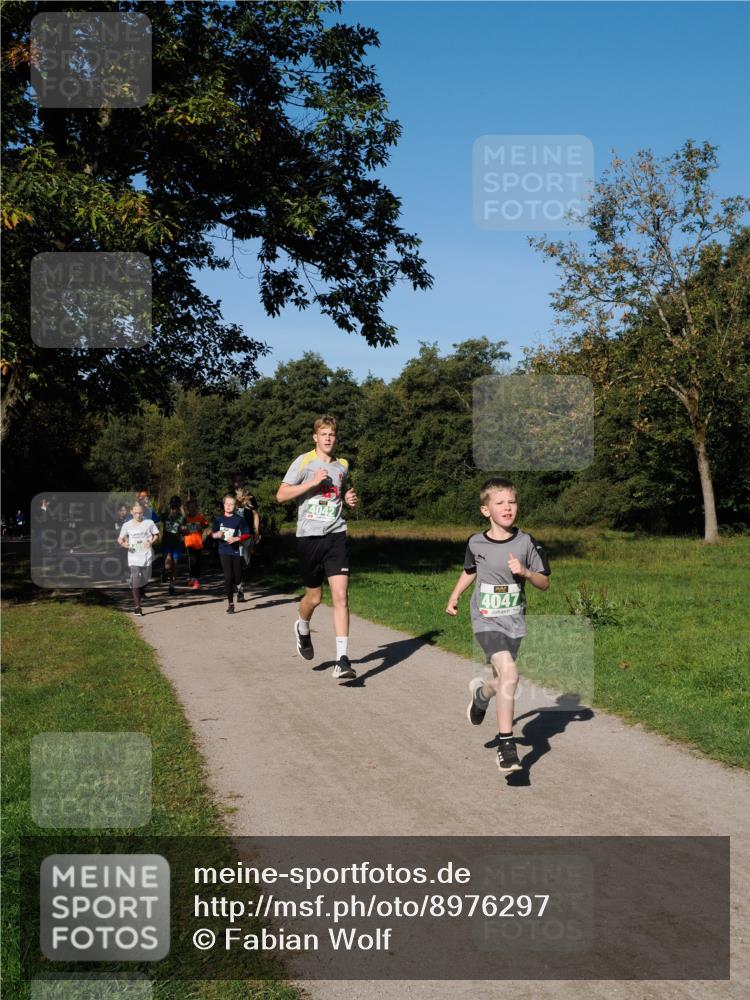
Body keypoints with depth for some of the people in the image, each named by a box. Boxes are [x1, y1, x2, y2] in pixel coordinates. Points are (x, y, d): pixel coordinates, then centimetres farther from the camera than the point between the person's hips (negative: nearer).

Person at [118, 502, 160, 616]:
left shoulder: (149, 523, 2)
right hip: (134, 556, -1)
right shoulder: (127, 525, 2)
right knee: (135, 580, -11)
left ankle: (140, 594, 45)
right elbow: (121, 538, 9)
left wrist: (151, 542, -9)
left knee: (145, 578, 11)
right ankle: (137, 606, -8)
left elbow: (156, 534, 10)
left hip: (147, 555, 1)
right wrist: (123, 543, -13)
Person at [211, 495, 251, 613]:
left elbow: (246, 535, -1)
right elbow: (212, 534, 12)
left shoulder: (239, 519, -4)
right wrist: (217, 535, -11)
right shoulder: (218, 519, 3)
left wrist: (236, 539, -16)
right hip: (224, 551, 1)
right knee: (228, 577, -7)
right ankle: (230, 603, 0)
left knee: (237, 579, 2)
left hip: (236, 551, -1)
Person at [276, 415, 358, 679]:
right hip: (309, 536, -2)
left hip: (336, 535, 2)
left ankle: (342, 660, -12)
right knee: (314, 596, 9)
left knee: (341, 596, -11)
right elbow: (281, 495, -7)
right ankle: (302, 629, 44)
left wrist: (350, 499, 8)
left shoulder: (342, 465, 12)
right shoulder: (304, 462, -1)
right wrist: (312, 483, -16)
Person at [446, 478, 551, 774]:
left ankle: (481, 693, 51)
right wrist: (454, 596, 13)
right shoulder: (476, 543, -3)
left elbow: (545, 582, 0)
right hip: (487, 620, -2)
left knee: (504, 682, 13)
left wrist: (525, 572, -17)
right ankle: (506, 744, -13)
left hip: (514, 622, 3)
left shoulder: (526, 542, -5)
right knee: (509, 673, -23)